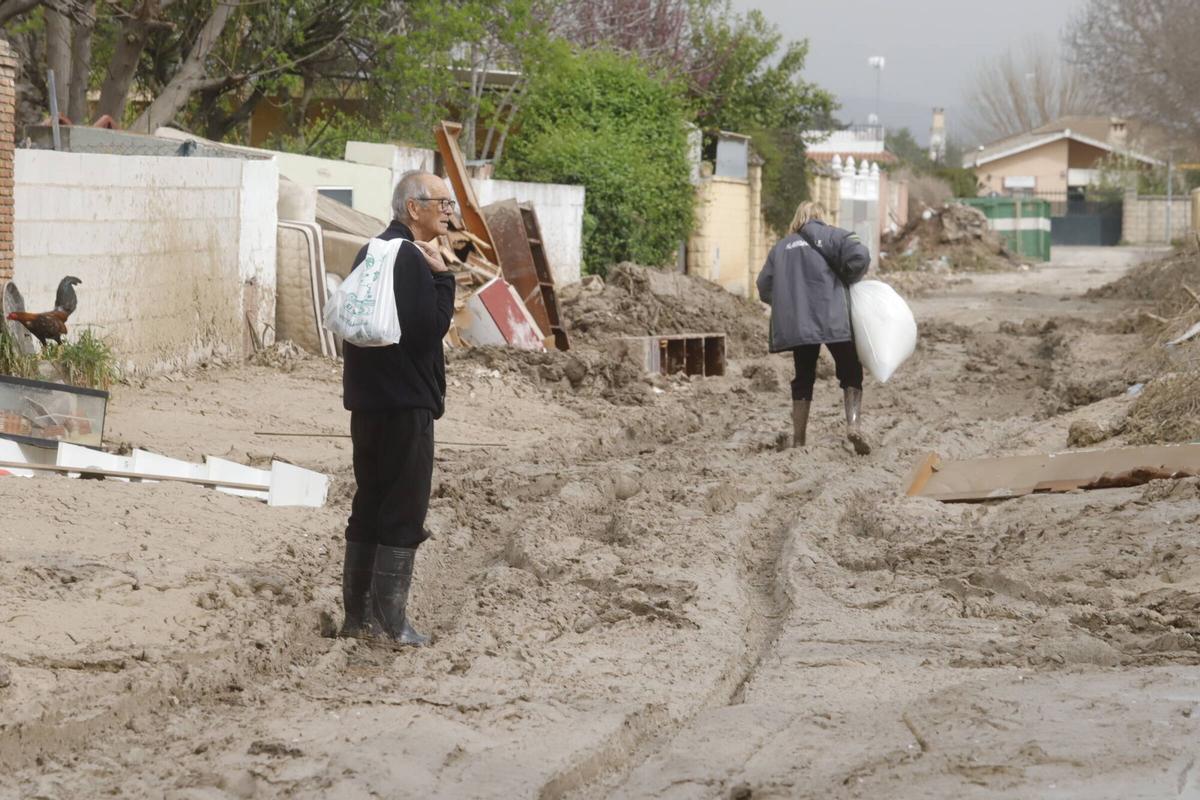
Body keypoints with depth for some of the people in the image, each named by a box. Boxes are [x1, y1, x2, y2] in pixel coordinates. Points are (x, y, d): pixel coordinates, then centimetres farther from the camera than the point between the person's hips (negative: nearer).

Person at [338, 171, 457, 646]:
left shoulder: (373, 252, 15)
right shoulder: (409, 259, -17)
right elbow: (430, 327, -22)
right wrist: (441, 276, -13)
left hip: (369, 401, 10)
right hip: (405, 404, -10)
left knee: (369, 508, 14)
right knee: (404, 516, -4)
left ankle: (358, 614, 19)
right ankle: (391, 622, -3)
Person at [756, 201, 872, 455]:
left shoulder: (781, 247, 17)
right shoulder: (831, 236, 6)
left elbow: (764, 287, 15)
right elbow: (859, 255, -11)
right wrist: (847, 280, 5)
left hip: (795, 324, 3)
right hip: (831, 319, -3)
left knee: (803, 378, 13)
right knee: (850, 372, 7)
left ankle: (798, 441, 10)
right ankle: (854, 423, -15)